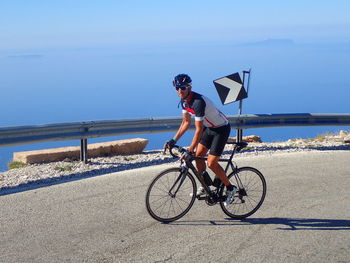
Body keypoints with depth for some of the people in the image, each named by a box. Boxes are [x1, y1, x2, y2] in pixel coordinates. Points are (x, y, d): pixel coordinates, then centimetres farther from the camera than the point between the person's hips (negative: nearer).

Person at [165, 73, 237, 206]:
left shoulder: (198, 102, -33)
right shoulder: (184, 101, -5)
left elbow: (199, 130, -32)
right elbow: (186, 122, 7)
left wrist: (190, 150, -30)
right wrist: (174, 140, 1)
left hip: (221, 129, -9)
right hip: (208, 127, 9)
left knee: (211, 163, -11)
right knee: (198, 156, 6)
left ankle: (230, 188, 7)